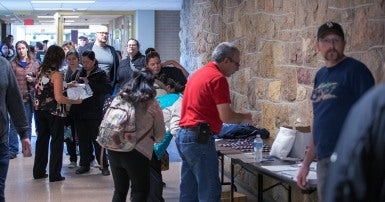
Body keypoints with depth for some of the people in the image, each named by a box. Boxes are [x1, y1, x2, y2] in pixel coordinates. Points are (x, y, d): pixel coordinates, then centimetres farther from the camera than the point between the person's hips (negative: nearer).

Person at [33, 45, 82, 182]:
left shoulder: (41, 71, 5)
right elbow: (59, 98, -21)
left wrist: (66, 86, 19)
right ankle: (54, 175, 7)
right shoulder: (56, 74, -16)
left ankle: (39, 172, 23)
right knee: (56, 142, 4)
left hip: (40, 111, 7)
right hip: (54, 112, -7)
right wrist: (75, 101, -10)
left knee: (42, 140, 16)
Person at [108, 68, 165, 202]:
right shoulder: (152, 104, -2)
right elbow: (160, 135, 6)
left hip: (113, 150, 4)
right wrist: (151, 138, 28)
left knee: (119, 191, 18)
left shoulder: (120, 98, 7)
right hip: (138, 153, -4)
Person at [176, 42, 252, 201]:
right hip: (199, 138, -10)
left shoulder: (199, 73, 17)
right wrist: (244, 117, 2)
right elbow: (226, 116, -16)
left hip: (183, 135, 10)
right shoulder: (218, 78, -11)